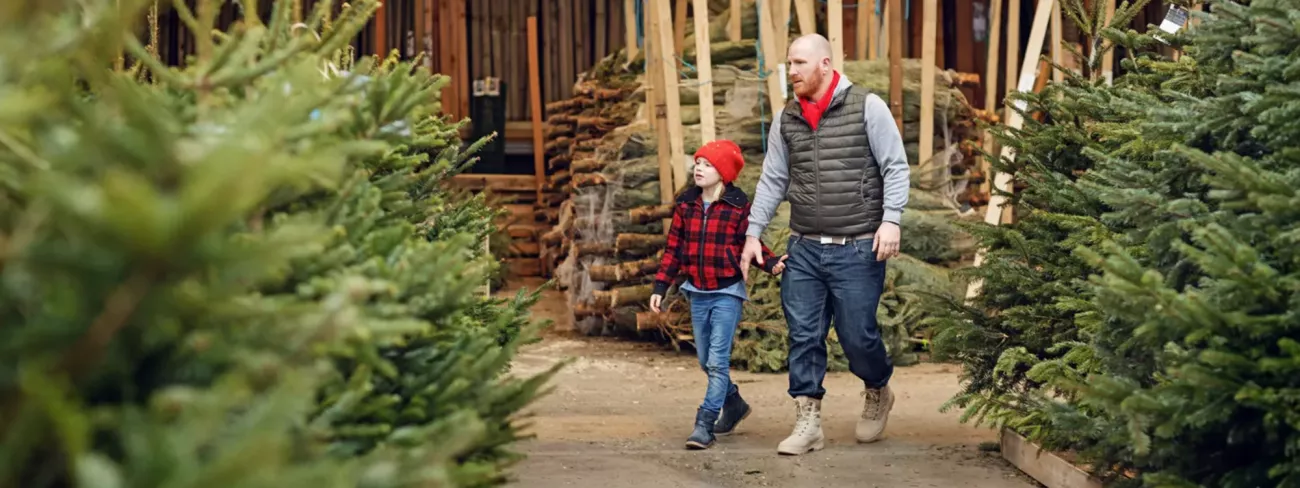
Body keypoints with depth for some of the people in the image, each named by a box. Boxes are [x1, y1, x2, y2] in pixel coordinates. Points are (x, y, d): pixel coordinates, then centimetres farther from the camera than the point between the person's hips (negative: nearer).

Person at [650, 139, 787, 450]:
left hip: (727, 293, -5)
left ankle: (705, 425, -6)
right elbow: (673, 249, 8)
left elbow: (752, 244, -2)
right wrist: (660, 287, 6)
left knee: (717, 361, -10)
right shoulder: (686, 205, 3)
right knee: (706, 360, 15)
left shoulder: (738, 206, -9)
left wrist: (772, 264, -21)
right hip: (697, 293, 5)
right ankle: (734, 404, 38)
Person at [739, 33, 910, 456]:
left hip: (858, 250, -4)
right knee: (803, 336, 2)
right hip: (803, 250, 4)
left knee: (857, 335, 1)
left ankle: (878, 393, 31)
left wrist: (891, 219, -15)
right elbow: (772, 180, 14)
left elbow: (895, 167, -4)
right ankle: (808, 423, 11)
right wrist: (753, 233, 10)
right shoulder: (786, 118, 9)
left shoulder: (867, 107, -4)